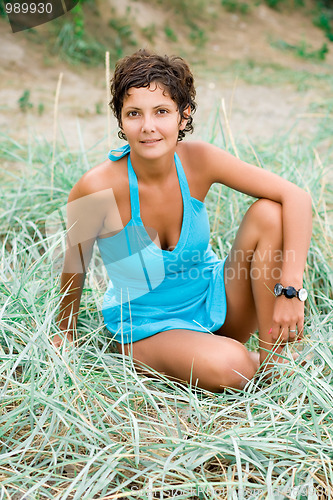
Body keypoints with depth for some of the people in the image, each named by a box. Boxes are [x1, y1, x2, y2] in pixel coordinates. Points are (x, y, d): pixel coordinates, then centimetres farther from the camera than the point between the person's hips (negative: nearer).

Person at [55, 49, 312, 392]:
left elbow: (296, 197, -18)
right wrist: (66, 334, 6)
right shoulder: (98, 189, -25)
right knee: (227, 367, -33)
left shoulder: (197, 160, -17)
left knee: (268, 213, -19)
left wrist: (290, 290, -26)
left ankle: (272, 357, -9)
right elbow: (74, 268, -9)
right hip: (145, 328, -3)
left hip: (213, 302, 4)